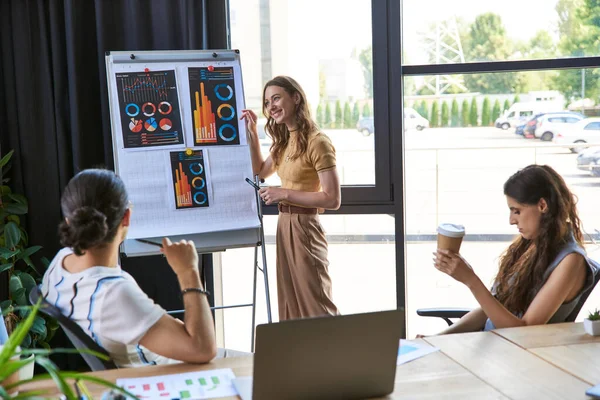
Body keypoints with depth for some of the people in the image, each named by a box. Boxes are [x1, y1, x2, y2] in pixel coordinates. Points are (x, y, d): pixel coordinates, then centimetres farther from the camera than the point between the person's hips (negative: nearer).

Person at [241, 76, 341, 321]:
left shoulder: (317, 142, -16)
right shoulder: (285, 141, 11)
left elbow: (332, 200, -20)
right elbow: (261, 172, 25)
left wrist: (285, 194, -19)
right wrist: (252, 133, 16)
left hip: (304, 228, -9)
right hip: (284, 226, 9)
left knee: (316, 309, -2)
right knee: (291, 308, 14)